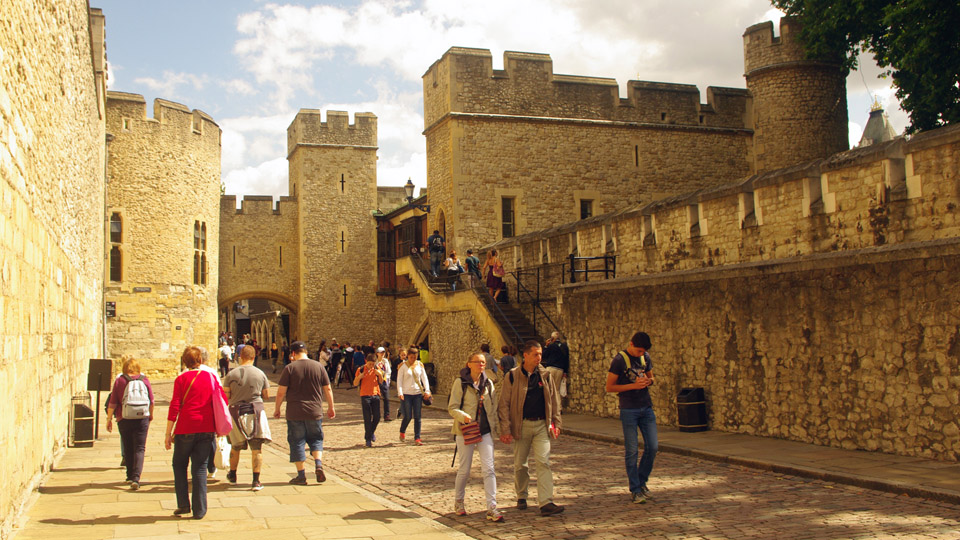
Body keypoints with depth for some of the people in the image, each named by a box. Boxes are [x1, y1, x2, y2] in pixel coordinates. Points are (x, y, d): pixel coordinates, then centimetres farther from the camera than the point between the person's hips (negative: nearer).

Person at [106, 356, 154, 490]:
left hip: (124, 420, 0)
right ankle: (136, 478, -15)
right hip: (142, 419, 0)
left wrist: (109, 419, 7)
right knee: (139, 449, 0)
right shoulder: (144, 380, 1)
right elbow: (151, 401, 8)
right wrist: (151, 415, 25)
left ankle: (130, 476, 25)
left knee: (128, 449, 15)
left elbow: (112, 403, -3)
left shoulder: (120, 381, -3)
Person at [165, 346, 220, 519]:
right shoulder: (211, 377, 5)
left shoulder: (182, 379, -3)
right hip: (207, 430, 2)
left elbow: (175, 406, -6)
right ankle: (199, 510, 4)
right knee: (200, 468, 6)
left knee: (179, 465, 16)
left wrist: (168, 433, -3)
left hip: (186, 429, -2)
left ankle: (183, 505, 13)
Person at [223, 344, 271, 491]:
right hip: (256, 410, 0)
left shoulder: (231, 374, -5)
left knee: (235, 446, 19)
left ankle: (232, 475, 36)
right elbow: (267, 396, 4)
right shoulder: (260, 374, -2)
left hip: (236, 411, 1)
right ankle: (256, 481, -2)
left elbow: (225, 395, -3)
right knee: (257, 448, 2)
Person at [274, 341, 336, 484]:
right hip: (315, 412, 2)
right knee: (316, 439, 16)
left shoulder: (289, 368, -6)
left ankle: (301, 475, 8)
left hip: (295, 413, -2)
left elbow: (281, 392, -7)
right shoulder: (318, 367, 2)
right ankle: (318, 464, -7)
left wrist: (277, 408, 7)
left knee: (297, 442, 7)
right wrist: (331, 407, 17)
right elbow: (328, 389, 7)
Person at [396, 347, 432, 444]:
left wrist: (427, 391, -4)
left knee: (417, 417, 0)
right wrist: (400, 393, -16)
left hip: (418, 393, 3)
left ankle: (417, 438, 5)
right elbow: (399, 380, -4)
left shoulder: (420, 365, 7)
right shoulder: (403, 366, -2)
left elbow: (424, 378, 7)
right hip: (406, 394, -3)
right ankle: (402, 432, 27)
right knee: (408, 417, -2)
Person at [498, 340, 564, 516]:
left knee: (543, 462, -9)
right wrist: (505, 430, -10)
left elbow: (553, 400, 14)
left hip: (542, 425, 2)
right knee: (520, 464, 8)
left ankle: (546, 503, -12)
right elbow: (504, 404, -4)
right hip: (521, 425, -1)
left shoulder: (545, 375, 5)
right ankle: (521, 497, 29)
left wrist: (556, 423, 9)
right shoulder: (512, 376, -5)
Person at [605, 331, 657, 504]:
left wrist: (648, 381, -3)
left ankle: (641, 481, 24)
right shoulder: (619, 360, -10)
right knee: (631, 451, -1)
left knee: (652, 447, 3)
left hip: (646, 408, 5)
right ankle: (635, 490, 9)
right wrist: (634, 386, -18)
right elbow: (609, 387, -10)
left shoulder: (646, 357, 7)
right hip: (628, 410, -5)